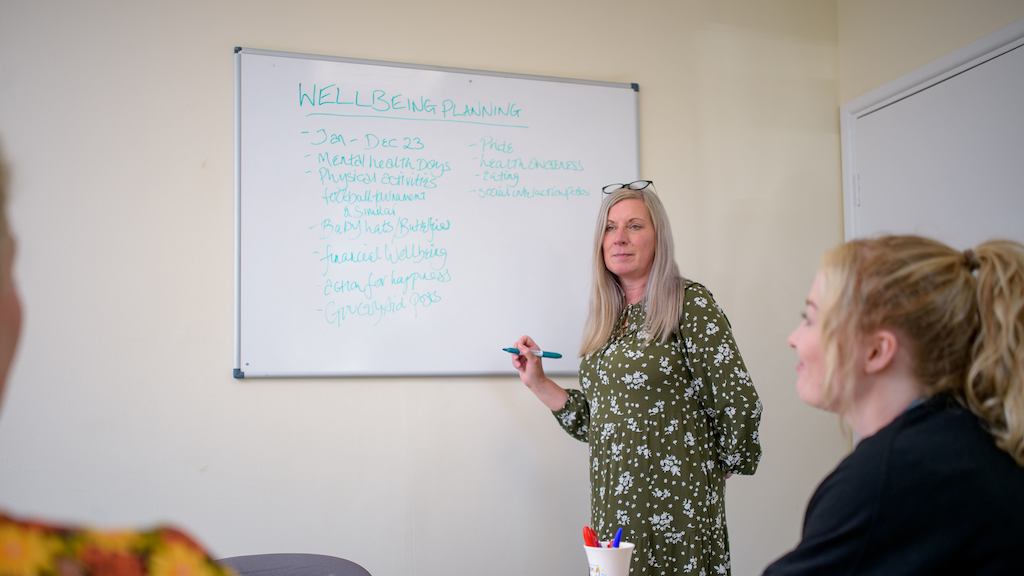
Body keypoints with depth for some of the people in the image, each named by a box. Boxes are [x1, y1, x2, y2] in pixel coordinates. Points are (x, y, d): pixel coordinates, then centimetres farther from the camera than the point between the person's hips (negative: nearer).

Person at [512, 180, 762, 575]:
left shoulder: (689, 303, -9)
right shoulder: (606, 319, 10)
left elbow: (739, 403, -12)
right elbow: (596, 422, 12)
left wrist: (721, 466, 0)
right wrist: (537, 383, 7)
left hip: (673, 500, -6)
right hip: (614, 501, 6)